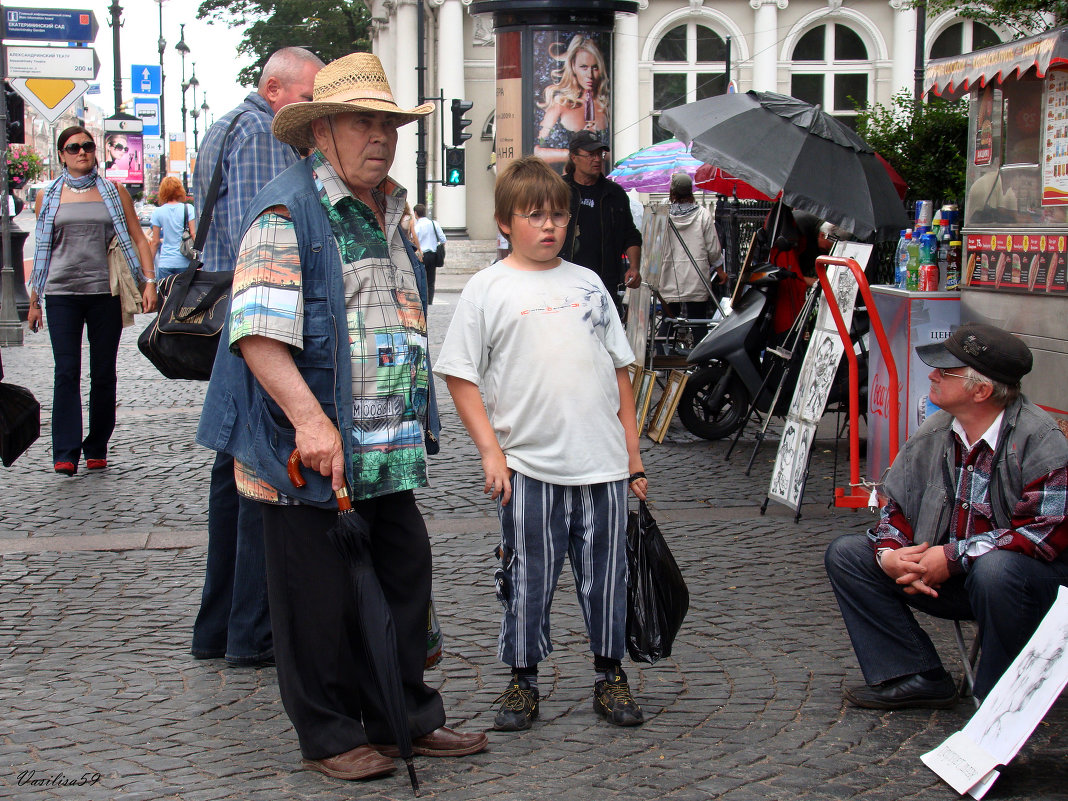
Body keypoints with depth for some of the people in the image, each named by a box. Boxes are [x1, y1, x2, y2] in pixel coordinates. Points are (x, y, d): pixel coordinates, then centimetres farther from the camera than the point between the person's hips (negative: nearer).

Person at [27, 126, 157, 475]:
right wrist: (34, 301, 14)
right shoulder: (48, 197, 11)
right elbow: (41, 251, 15)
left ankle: (97, 449, 13)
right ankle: (65, 453, -11)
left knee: (104, 374, 2)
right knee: (67, 371, -9)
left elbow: (137, 239, 9)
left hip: (105, 292, 0)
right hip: (61, 293, 0)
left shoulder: (114, 192, 10)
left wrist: (148, 282, -3)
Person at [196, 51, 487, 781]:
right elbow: (257, 332, -20)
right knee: (322, 598, 2)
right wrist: (309, 419, -29)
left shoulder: (390, 211, 17)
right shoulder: (288, 211, -11)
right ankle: (330, 736, 17)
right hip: (310, 450, -8)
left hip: (390, 451, 8)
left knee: (403, 580, 12)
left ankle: (403, 717, 26)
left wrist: (415, 423, 23)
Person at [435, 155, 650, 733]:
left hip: (604, 466, 3)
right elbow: (460, 376, -2)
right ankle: (522, 680, 20)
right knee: (528, 580, 5)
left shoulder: (588, 283, 11)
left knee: (606, 576, 10)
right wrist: (491, 451, -9)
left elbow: (620, 372, 14)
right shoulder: (488, 288, 0)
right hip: (529, 468, -3)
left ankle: (609, 676, 24)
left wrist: (633, 457, 12)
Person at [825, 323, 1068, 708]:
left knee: (995, 569, -41)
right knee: (846, 553, -2)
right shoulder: (934, 434, 0)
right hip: (947, 575, 7)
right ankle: (916, 677, -8)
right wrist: (889, 555, -15)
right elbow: (898, 506, 9)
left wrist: (954, 557, -26)